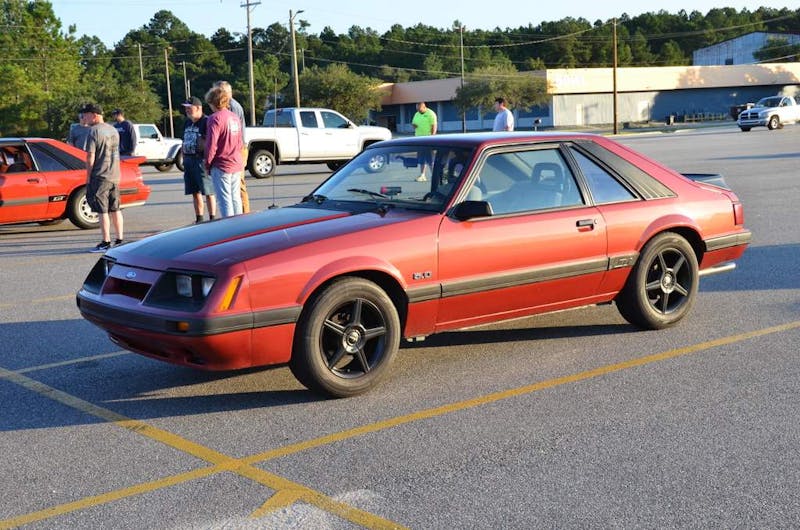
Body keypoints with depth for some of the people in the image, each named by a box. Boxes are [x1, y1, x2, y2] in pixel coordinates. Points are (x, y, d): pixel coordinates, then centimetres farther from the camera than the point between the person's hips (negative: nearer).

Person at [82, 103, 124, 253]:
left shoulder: (94, 131, -12)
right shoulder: (113, 130, 13)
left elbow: (90, 157, -13)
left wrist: (88, 177, -6)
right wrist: (115, 174, 20)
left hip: (100, 176, -8)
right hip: (115, 176, 8)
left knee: (102, 211, -4)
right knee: (115, 209, 13)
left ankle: (106, 242, -4)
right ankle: (119, 240, 17)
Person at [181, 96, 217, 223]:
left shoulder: (206, 122, -9)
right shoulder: (187, 123, 17)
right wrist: (184, 159, 17)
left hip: (201, 159, -8)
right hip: (188, 159, 8)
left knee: (208, 192, -6)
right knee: (195, 192, 11)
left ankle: (212, 219, -1)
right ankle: (199, 219, 18)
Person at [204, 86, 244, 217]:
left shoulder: (215, 118, -14)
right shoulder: (235, 118, 9)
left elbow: (211, 144, -16)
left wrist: (207, 164, -6)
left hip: (221, 165, -7)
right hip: (236, 164, 7)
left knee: (225, 199, -4)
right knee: (235, 198, 14)